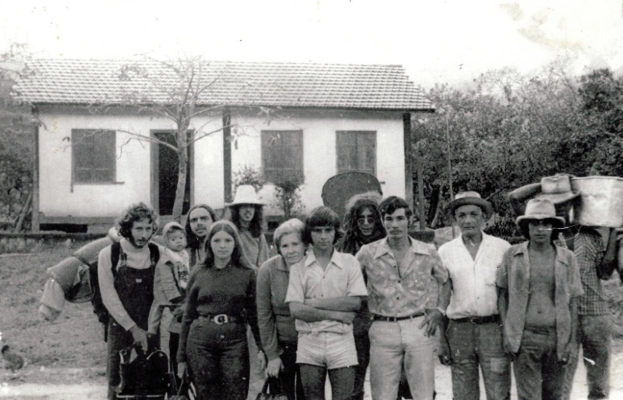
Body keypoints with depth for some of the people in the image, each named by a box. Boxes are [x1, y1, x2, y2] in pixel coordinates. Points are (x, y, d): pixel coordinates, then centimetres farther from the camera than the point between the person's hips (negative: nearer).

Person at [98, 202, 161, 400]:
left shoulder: (158, 254, 3)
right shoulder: (108, 255, -4)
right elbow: (109, 298, -6)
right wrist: (133, 328, -10)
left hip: (151, 332, 2)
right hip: (121, 330, -2)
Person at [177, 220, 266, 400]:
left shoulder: (247, 273, 3)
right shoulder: (198, 273, 6)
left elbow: (254, 313, 4)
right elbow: (188, 316, 10)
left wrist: (262, 347, -6)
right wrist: (181, 357, 9)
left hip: (234, 340, -1)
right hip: (200, 340, 1)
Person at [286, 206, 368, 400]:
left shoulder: (349, 262, 5)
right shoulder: (298, 266, 5)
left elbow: (355, 302, -6)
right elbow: (296, 309, -5)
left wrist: (315, 303, -8)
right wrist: (336, 314, -9)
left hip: (341, 342, -1)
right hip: (309, 342, 1)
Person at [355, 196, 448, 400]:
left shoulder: (428, 253, 3)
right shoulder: (368, 253, -1)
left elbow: (446, 283, 17)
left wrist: (438, 311, 6)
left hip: (419, 328, 0)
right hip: (383, 330, 0)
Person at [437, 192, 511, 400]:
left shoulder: (503, 248, 3)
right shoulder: (445, 252, 6)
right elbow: (441, 300, 7)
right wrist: (441, 341, 3)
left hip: (495, 329, -1)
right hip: (460, 330, 1)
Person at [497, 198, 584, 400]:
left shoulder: (567, 258, 2)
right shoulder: (512, 255, 0)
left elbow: (573, 302, 5)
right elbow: (502, 294, 6)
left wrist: (570, 341, 1)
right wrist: (506, 332, -1)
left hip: (557, 338, 2)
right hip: (524, 338, -2)